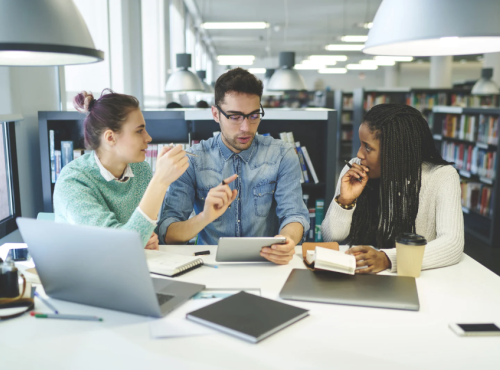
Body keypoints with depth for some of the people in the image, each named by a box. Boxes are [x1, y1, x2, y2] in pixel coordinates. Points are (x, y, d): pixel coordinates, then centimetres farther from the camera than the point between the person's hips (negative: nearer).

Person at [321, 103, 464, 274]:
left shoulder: (442, 176, -10)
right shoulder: (355, 173, -3)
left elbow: (453, 244, -23)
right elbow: (331, 237, 0)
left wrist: (387, 259, -35)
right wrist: (344, 202, -18)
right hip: (361, 277, 1)